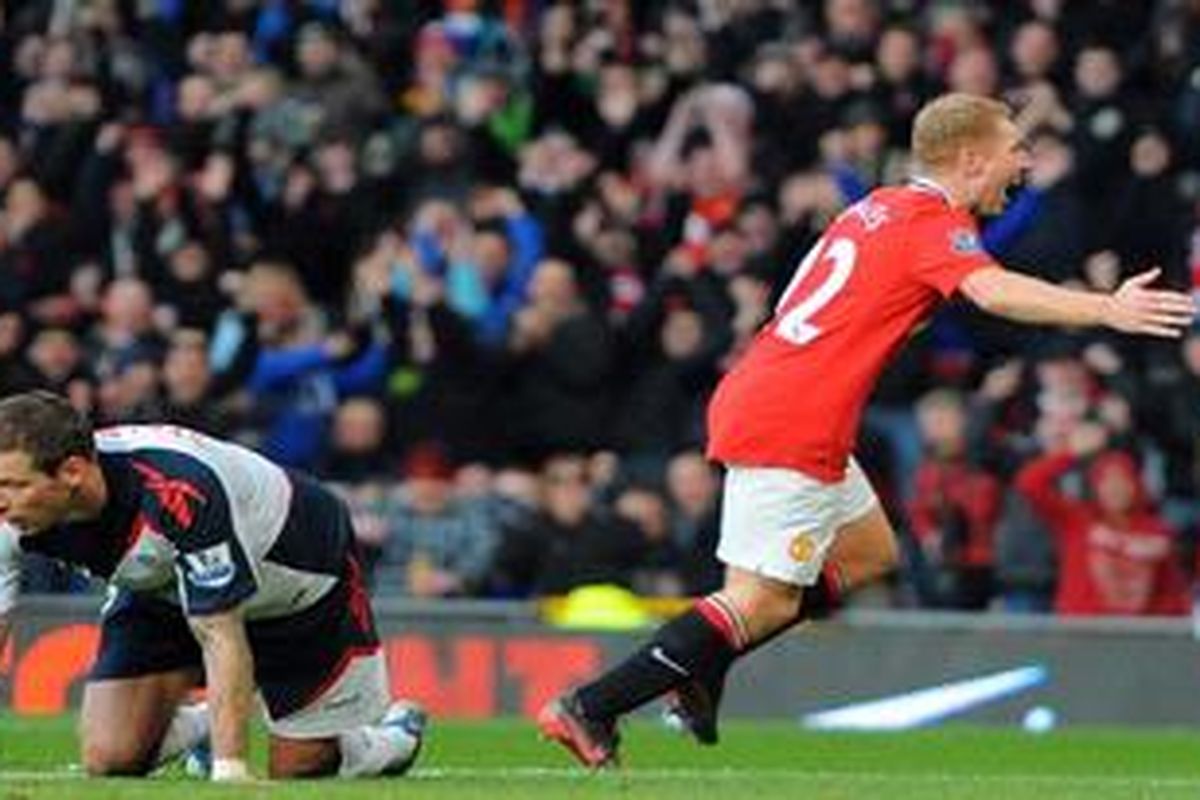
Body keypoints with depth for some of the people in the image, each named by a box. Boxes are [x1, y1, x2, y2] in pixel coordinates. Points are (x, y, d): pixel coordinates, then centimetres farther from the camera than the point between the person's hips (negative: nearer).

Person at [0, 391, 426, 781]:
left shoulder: (179, 493, -44)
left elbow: (222, 641, -40)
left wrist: (230, 767, -45)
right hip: (160, 586, 5)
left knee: (300, 773, 2)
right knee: (108, 760, -12)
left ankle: (398, 732, 35)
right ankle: (207, 727, 22)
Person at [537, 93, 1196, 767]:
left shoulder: (882, 207, 17)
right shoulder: (935, 225, -10)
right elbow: (995, 292, -29)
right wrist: (1107, 310, -35)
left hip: (757, 403, 10)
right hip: (792, 431, -10)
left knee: (869, 553, 20)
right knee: (763, 604, -7)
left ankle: (699, 670, 17)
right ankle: (589, 709, -8)